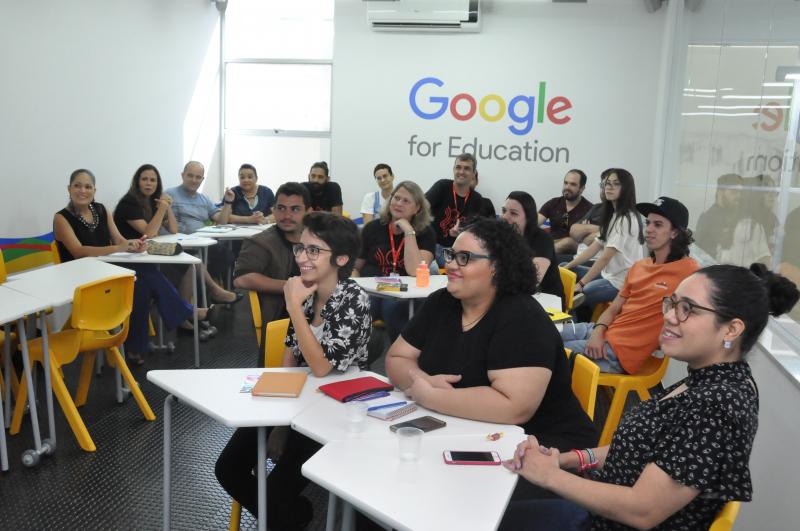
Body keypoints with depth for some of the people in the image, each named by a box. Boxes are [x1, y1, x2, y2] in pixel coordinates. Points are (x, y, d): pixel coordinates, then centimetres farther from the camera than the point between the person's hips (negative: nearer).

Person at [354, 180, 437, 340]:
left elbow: (415, 272, -15)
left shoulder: (425, 233, 3)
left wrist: (409, 232, -15)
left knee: (393, 306, -36)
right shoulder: (373, 228, 10)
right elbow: (355, 268, 16)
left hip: (403, 296, -1)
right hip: (370, 291, 2)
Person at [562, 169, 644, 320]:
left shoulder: (627, 218, -18)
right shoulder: (612, 215, 13)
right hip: (610, 273, 10)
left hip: (622, 281, -10)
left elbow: (605, 257, -21)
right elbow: (594, 247, 10)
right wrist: (567, 267, 3)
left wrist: (581, 284, -21)